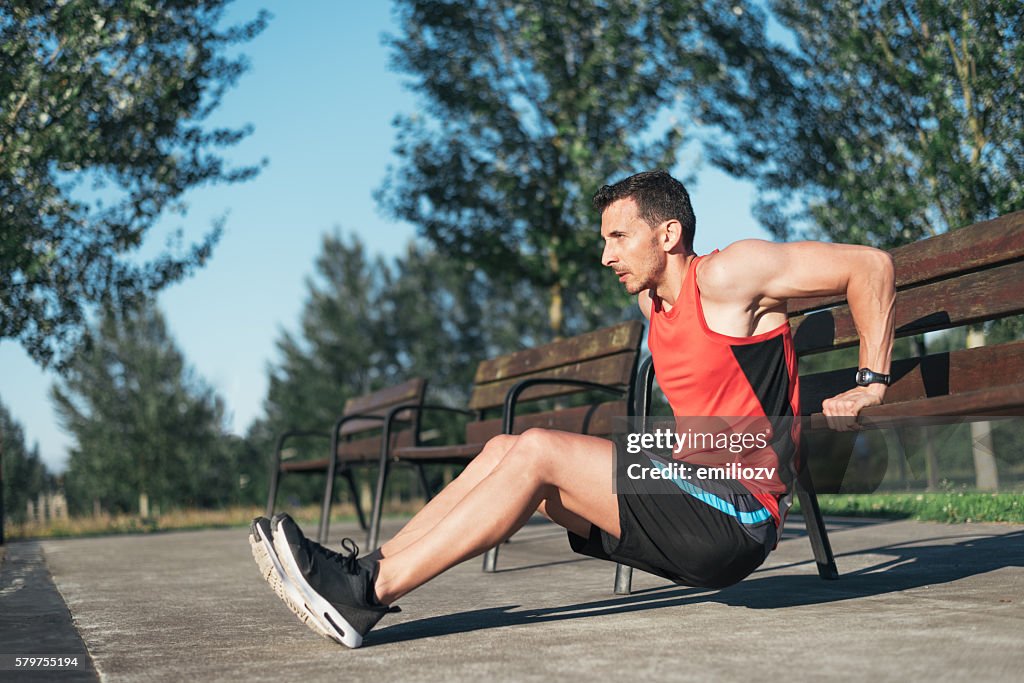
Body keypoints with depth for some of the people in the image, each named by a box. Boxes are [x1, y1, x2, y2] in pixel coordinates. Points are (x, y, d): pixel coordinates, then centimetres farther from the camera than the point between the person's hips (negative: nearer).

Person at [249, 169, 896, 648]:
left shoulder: (728, 276, -10)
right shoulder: (652, 301, 15)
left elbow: (871, 265, -10)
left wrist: (872, 383, -6)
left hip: (738, 516, -9)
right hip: (695, 496, 9)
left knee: (537, 452, -21)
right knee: (505, 450, 0)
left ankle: (368, 594, -22)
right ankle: (369, 569, -6)